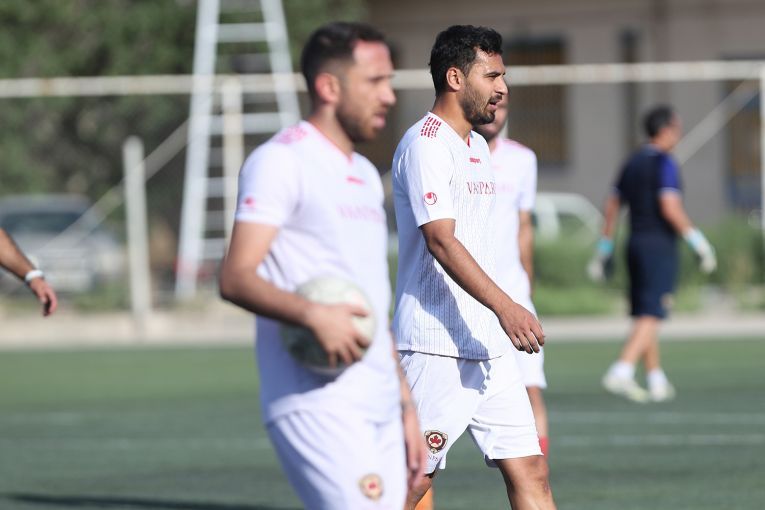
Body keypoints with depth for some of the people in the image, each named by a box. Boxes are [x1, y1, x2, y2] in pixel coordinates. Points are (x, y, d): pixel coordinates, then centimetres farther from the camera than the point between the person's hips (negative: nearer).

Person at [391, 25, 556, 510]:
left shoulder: (478, 146, 18)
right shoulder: (425, 144, -11)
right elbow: (440, 241, -22)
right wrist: (504, 307, -31)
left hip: (491, 347, 9)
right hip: (438, 349, -9)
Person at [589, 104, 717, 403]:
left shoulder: (632, 163, 13)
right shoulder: (664, 163, -11)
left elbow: (612, 206, 16)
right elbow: (670, 208, -21)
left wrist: (604, 250, 21)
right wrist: (697, 241, -15)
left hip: (635, 244, 8)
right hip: (660, 244, -8)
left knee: (645, 316, 11)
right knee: (651, 316, -11)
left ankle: (657, 381, 15)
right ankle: (621, 372, -23)